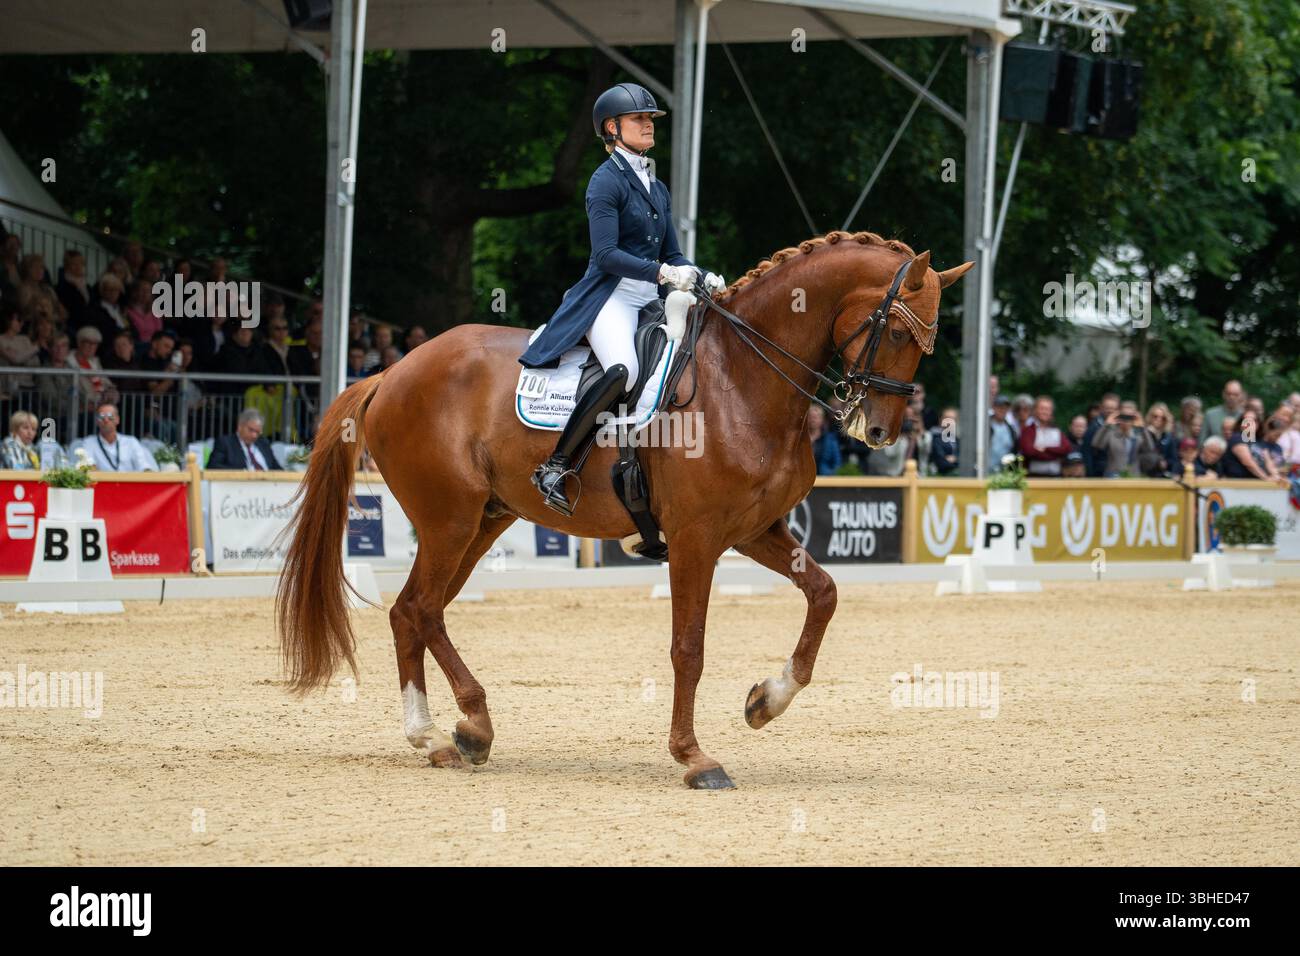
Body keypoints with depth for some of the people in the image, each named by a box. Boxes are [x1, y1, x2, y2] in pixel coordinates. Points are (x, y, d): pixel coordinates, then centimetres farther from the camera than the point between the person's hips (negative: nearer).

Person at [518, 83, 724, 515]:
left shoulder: (656, 188, 20)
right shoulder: (607, 180, -4)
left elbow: (672, 255, 20)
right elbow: (606, 254, -14)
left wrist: (703, 279, 0)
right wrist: (663, 272, -23)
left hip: (649, 303, 9)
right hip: (610, 298, -9)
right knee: (623, 369, -35)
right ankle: (555, 465, -29)